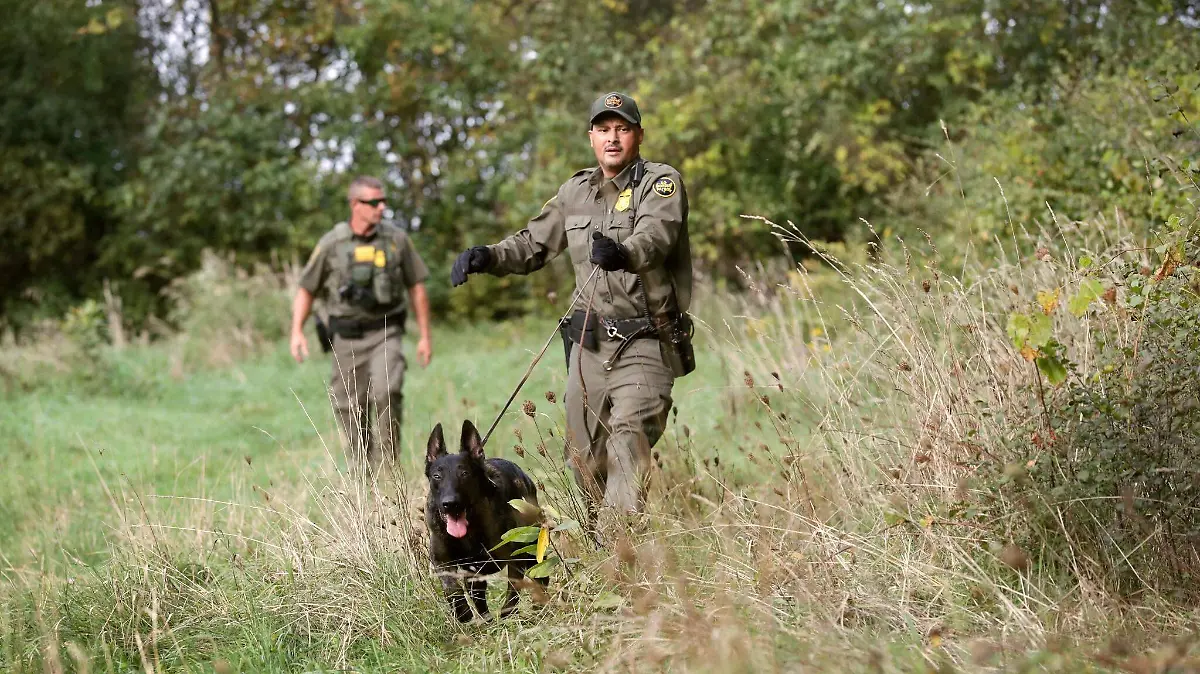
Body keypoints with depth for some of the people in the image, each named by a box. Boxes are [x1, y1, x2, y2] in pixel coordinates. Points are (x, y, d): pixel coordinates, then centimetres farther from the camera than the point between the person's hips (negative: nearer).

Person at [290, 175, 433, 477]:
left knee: (387, 391, -23)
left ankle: (387, 463, -11)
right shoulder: (332, 244, -2)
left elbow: (417, 287, 9)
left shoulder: (396, 239, 1)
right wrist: (297, 332, -5)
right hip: (347, 337, 1)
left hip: (385, 333, -1)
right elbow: (306, 289, 6)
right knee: (351, 407, 4)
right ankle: (361, 472, 20)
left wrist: (425, 336, 7)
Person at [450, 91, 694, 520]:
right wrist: (487, 257, -1)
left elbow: (655, 237, -24)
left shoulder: (662, 182, -4)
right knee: (583, 457, 10)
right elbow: (533, 244, 20)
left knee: (629, 444, -21)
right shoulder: (575, 192, 14)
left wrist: (621, 254, -46)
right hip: (589, 344, 6)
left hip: (644, 345, -6)